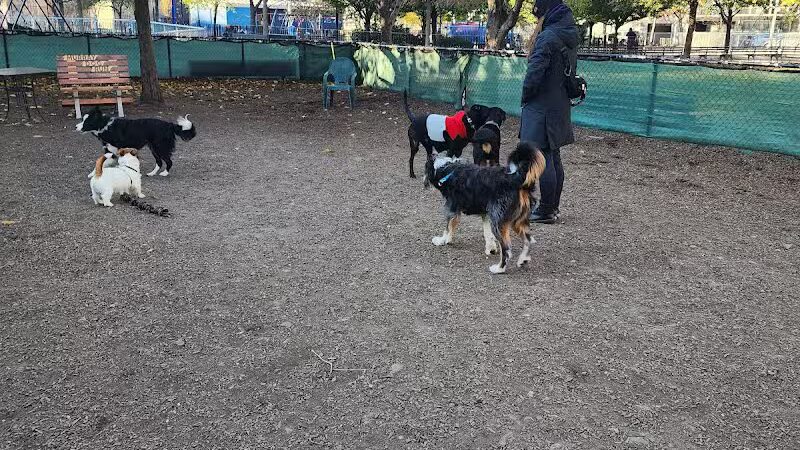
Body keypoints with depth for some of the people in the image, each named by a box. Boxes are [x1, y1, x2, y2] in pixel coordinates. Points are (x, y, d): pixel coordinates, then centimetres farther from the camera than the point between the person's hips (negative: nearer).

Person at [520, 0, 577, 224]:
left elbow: (535, 71, -21)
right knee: (554, 157, 14)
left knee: (544, 158, -4)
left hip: (542, 107, -9)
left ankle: (546, 211, 1)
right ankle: (552, 208, 24)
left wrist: (525, 97, -5)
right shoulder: (570, 35, 11)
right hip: (560, 105, 9)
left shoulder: (548, 37, -17)